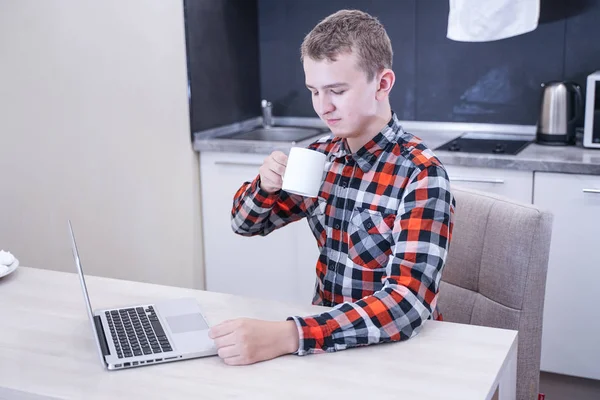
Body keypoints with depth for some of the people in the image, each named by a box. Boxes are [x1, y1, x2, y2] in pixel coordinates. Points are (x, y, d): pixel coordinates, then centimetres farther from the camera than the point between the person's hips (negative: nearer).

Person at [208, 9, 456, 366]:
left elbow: (408, 303, -30)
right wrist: (265, 186, -11)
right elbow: (247, 224, 12)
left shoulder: (421, 175, -19)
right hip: (326, 330, 5)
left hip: (396, 347, -5)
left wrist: (285, 336, -39)